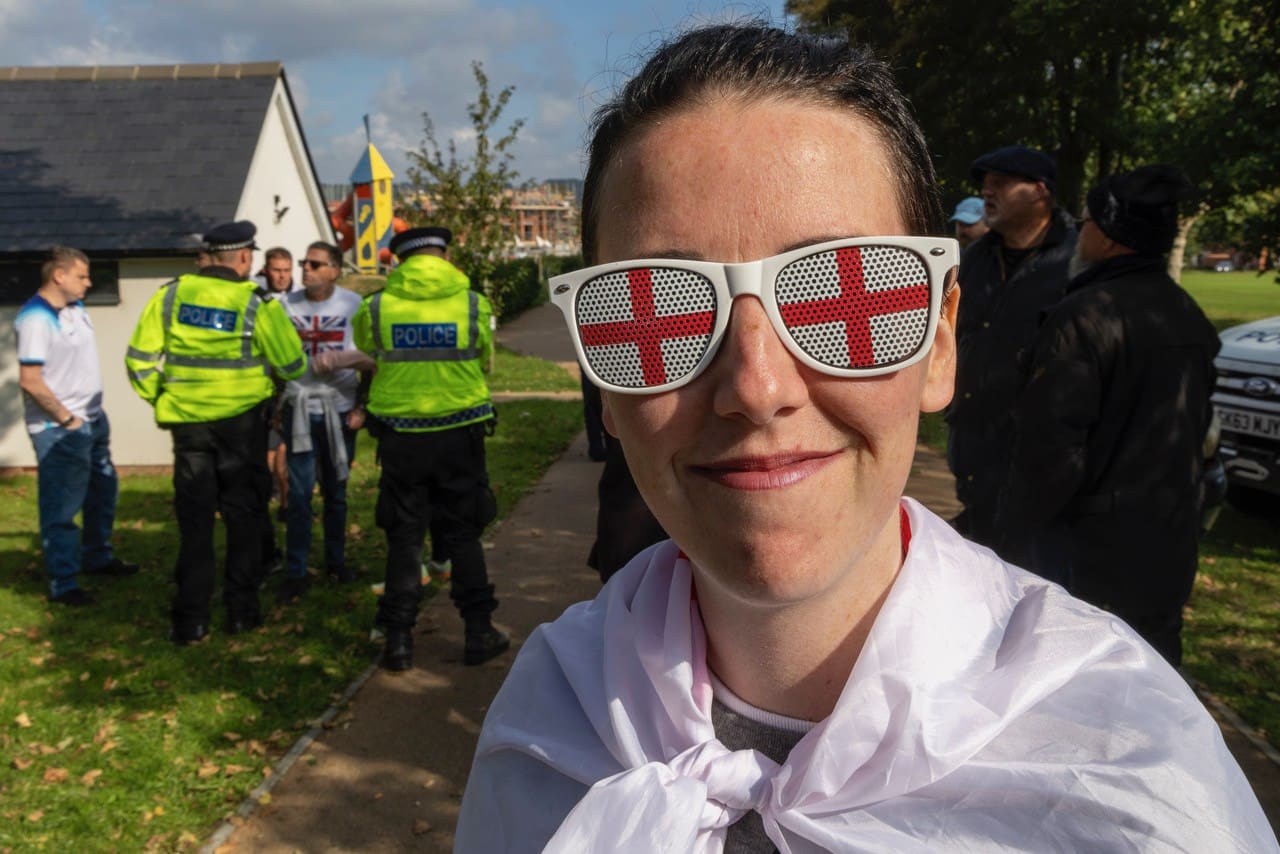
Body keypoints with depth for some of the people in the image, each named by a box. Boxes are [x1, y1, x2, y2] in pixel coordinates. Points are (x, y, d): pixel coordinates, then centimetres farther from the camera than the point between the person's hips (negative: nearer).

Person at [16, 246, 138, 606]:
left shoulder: (76, 307, 8)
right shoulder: (35, 318, -20)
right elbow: (30, 380, -24)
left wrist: (92, 413, 12)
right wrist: (67, 419, -17)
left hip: (93, 418, 9)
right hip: (60, 430, -9)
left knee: (103, 491, 22)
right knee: (62, 507, 0)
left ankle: (97, 557, 40)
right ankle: (62, 584, 9)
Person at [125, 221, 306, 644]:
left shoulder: (170, 295, -3)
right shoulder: (257, 303, -10)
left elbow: (140, 359, -2)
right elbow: (292, 365, -7)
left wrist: (159, 398, 13)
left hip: (188, 422, 2)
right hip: (242, 421, -2)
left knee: (194, 518, 10)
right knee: (243, 515, 11)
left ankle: (191, 618, 11)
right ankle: (242, 609, 16)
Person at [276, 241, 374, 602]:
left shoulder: (354, 305, -3)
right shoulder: (288, 306, 1)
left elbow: (369, 360, 0)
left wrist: (362, 407, -5)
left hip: (340, 408, 0)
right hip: (300, 408, 0)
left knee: (336, 490, 11)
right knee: (299, 492, -2)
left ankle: (336, 559, 25)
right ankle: (295, 572, 5)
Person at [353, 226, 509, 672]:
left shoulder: (376, 307, -5)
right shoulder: (473, 304, -6)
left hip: (400, 433, 0)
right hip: (460, 430, 0)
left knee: (403, 537, 11)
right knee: (463, 533, 12)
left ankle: (398, 639, 14)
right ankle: (478, 631, 16)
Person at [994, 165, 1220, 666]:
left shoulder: (1085, 316, -21)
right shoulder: (1191, 318, 8)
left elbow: (1050, 444, -23)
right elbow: (1199, 424, 17)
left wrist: (1014, 532, -12)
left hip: (1086, 552, -8)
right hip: (1169, 549, 8)